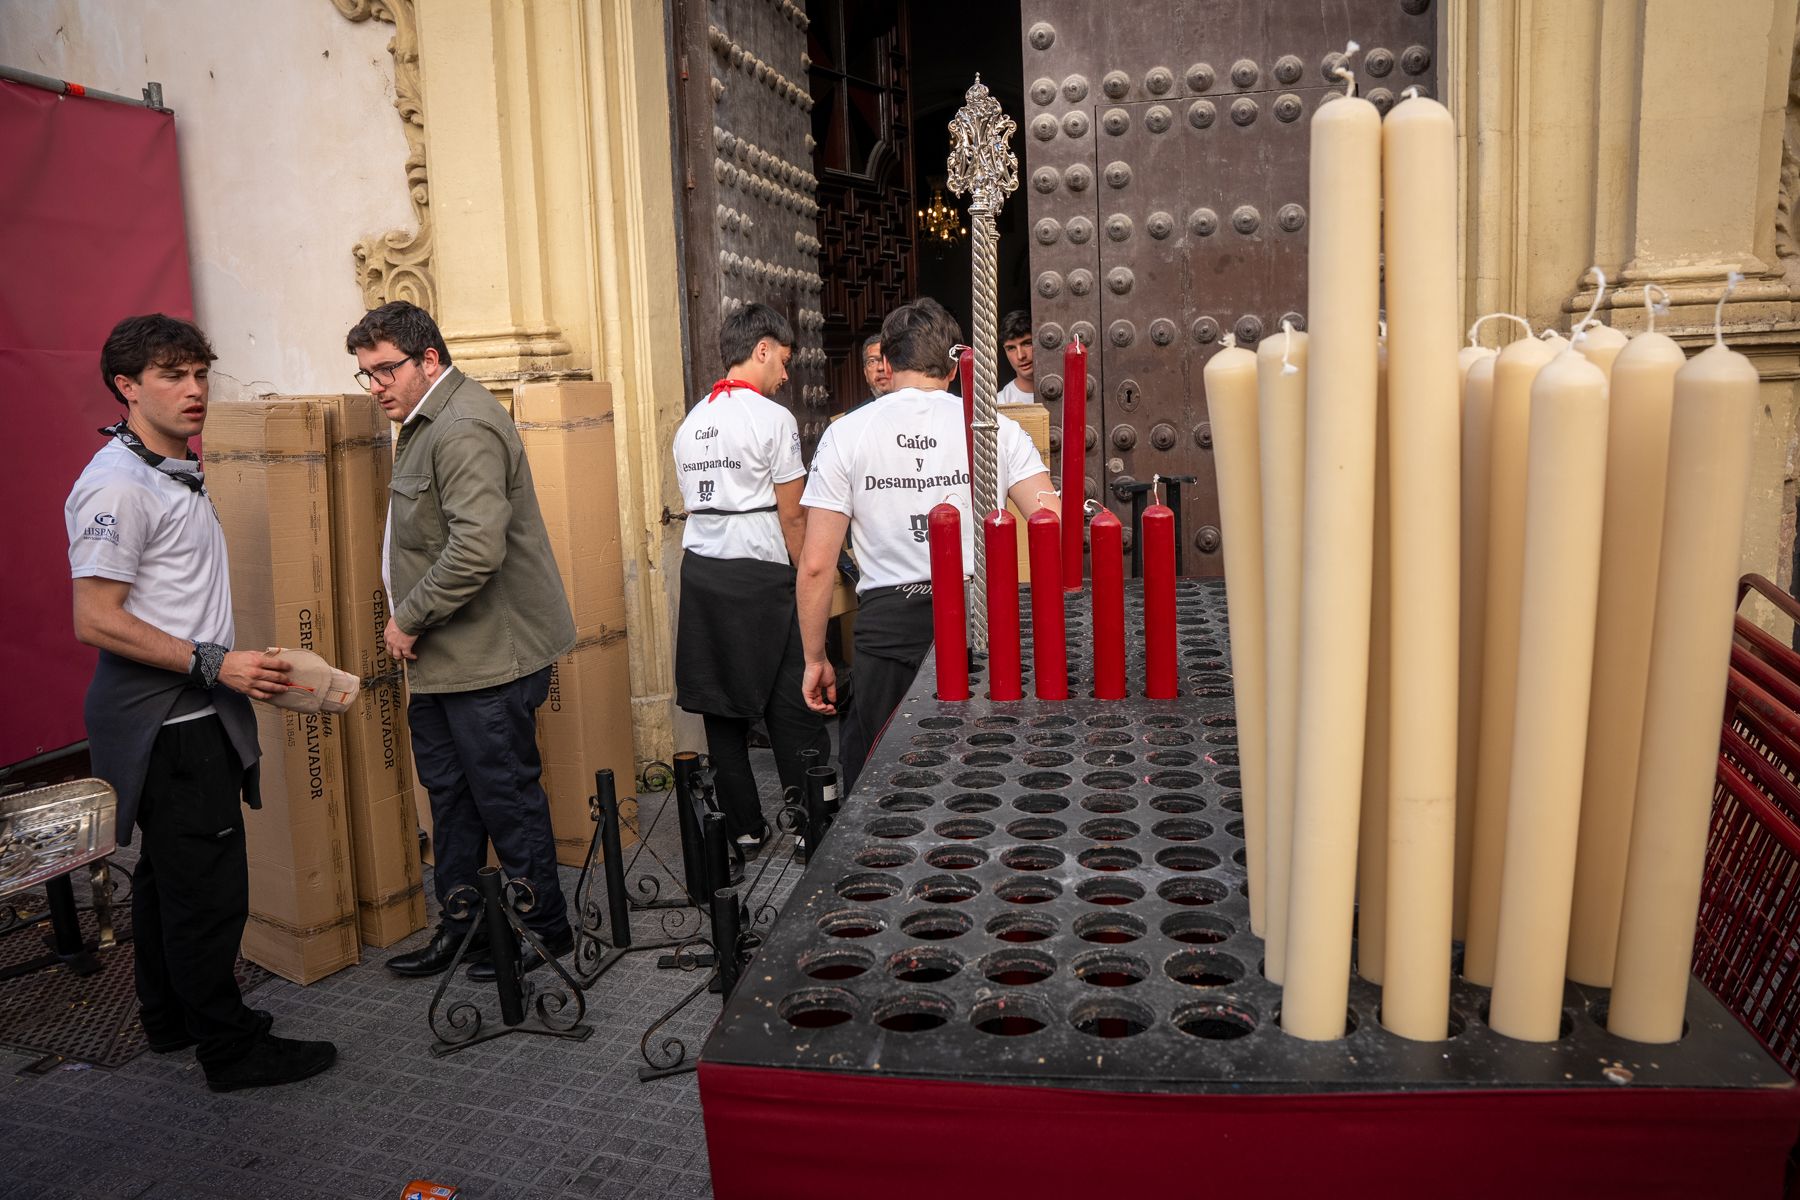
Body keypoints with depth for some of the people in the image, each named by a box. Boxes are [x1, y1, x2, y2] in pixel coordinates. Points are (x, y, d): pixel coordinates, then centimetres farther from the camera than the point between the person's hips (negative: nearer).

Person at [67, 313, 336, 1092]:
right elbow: (95, 620, -22)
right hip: (166, 725, -10)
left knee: (169, 874, 19)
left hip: (190, 714, 10)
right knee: (208, 886, -3)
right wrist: (214, 664, -23)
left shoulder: (176, 471, 13)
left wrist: (231, 668, 20)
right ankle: (232, 1049, 9)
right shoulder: (116, 486, -18)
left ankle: (173, 1018, 33)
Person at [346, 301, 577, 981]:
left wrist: (409, 619, -17)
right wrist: (412, 625, 14)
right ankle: (459, 924, 32)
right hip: (441, 658, 11)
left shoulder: (464, 429, -19)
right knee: (450, 795, 18)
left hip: (488, 658, -10)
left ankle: (543, 929, 18)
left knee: (507, 797, 2)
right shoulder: (426, 424, 15)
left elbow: (476, 548, -29)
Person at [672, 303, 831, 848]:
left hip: (699, 571, 7)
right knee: (790, 705, 0)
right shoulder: (771, 418, -7)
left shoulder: (691, 422, 14)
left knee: (722, 705, 9)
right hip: (757, 572, -7)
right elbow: (792, 517, -6)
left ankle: (744, 827, 18)